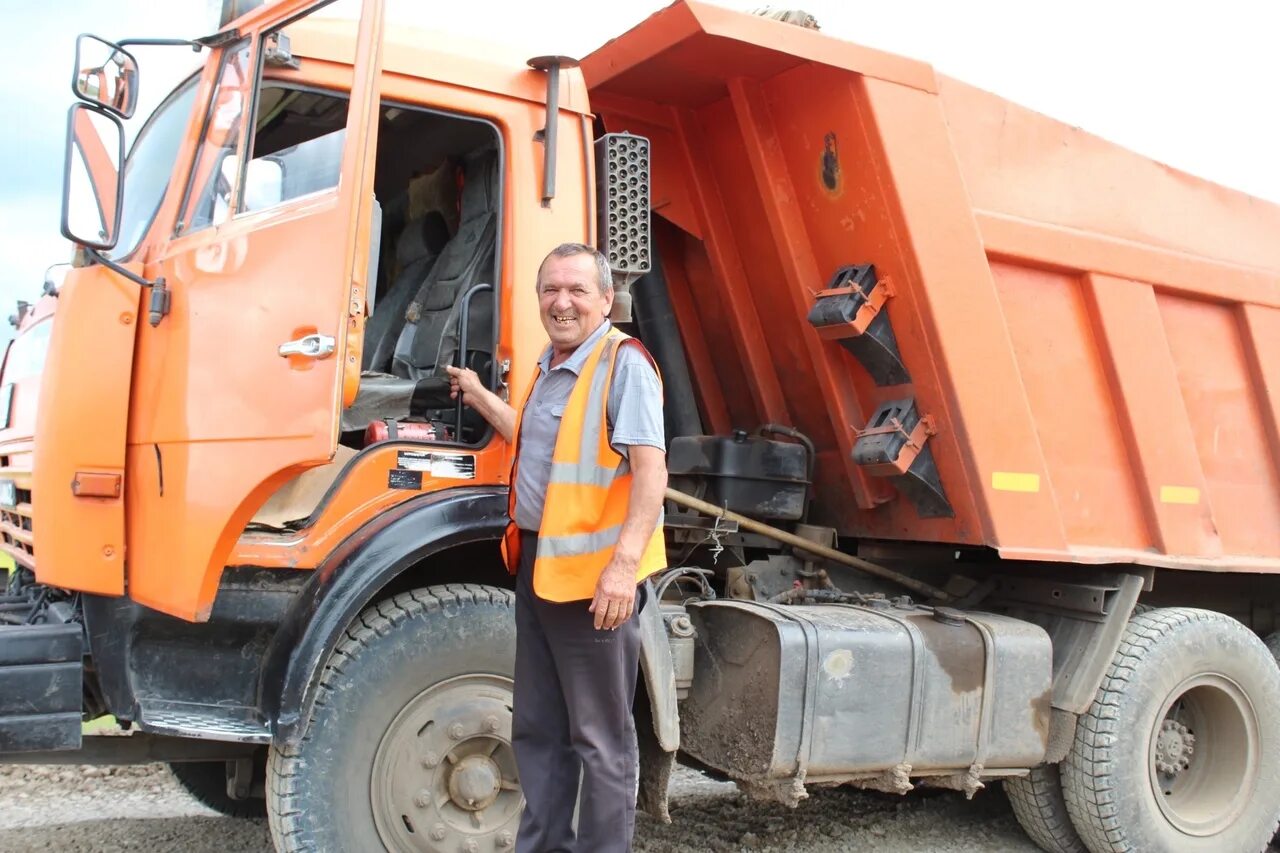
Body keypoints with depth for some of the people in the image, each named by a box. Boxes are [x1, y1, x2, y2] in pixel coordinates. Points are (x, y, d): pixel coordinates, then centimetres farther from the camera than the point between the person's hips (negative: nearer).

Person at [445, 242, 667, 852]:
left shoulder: (623, 363, -13)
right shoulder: (550, 369, 15)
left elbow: (650, 470, -22)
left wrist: (625, 563, -30)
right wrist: (478, 396, 38)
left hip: (594, 574, -10)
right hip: (536, 564, 10)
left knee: (599, 738, 3)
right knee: (536, 730, 18)